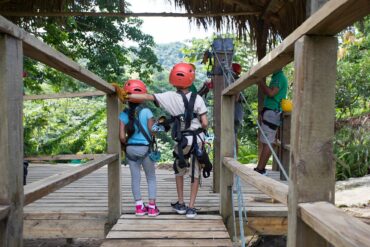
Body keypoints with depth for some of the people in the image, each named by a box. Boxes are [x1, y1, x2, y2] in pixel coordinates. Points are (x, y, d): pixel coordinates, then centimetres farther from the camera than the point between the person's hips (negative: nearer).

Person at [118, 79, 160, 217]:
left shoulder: (124, 114, -2)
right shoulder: (146, 112, -9)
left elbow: (122, 136, -6)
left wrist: (127, 145, 12)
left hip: (130, 149, 2)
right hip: (145, 148, -2)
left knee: (135, 177, 12)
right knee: (151, 178, 12)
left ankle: (139, 206, 16)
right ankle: (152, 207, 13)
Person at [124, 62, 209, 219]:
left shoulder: (170, 97, -8)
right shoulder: (197, 98, -8)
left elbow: (147, 97, -11)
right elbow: (205, 123, -9)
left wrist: (126, 96, -4)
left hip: (182, 141, 0)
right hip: (198, 140, 0)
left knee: (179, 171, 24)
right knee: (195, 174, 12)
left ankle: (180, 204, 28)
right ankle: (191, 208, 13)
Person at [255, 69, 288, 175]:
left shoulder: (280, 77, -9)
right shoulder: (276, 77, 21)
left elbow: (271, 93, -20)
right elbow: (266, 92, 22)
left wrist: (261, 81, -12)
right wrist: (258, 82, 15)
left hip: (272, 112, -10)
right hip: (270, 112, 10)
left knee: (267, 142, -9)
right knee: (266, 142, 9)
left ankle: (260, 169, -8)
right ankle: (261, 168, 13)